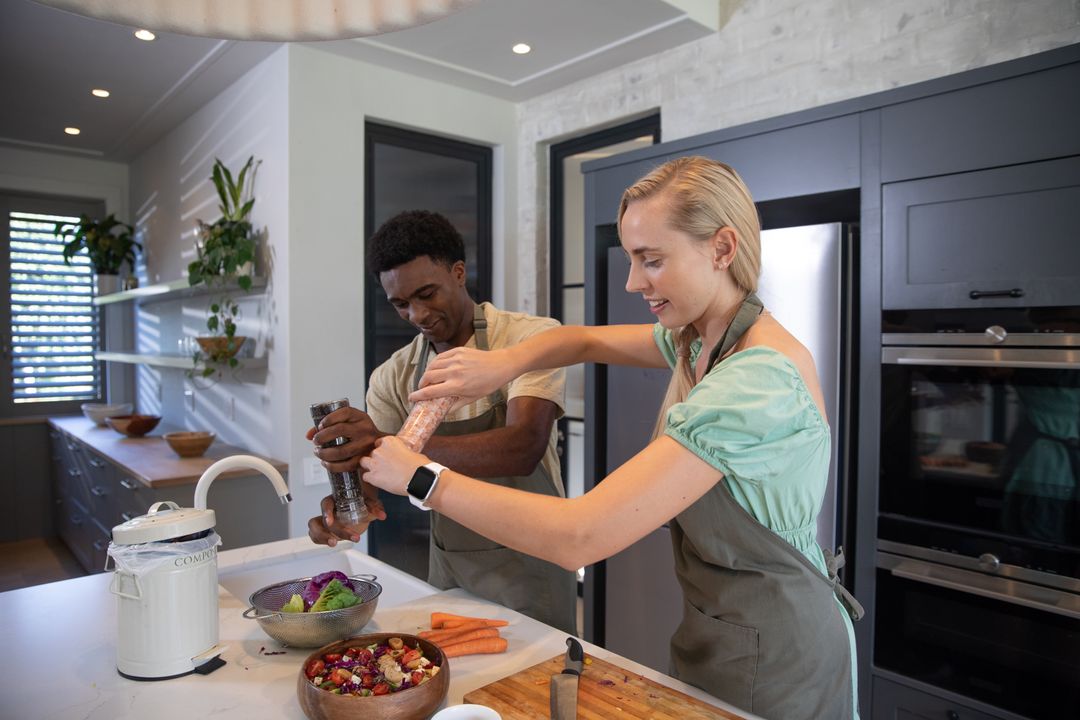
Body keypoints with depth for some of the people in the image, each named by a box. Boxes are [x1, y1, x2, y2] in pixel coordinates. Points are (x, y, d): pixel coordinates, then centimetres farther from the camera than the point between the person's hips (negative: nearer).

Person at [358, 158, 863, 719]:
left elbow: (578, 537, -35)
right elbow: (586, 340, 8)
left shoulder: (757, 382, -32)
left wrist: (421, 476, -25)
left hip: (772, 658, -7)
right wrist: (503, 362, -14)